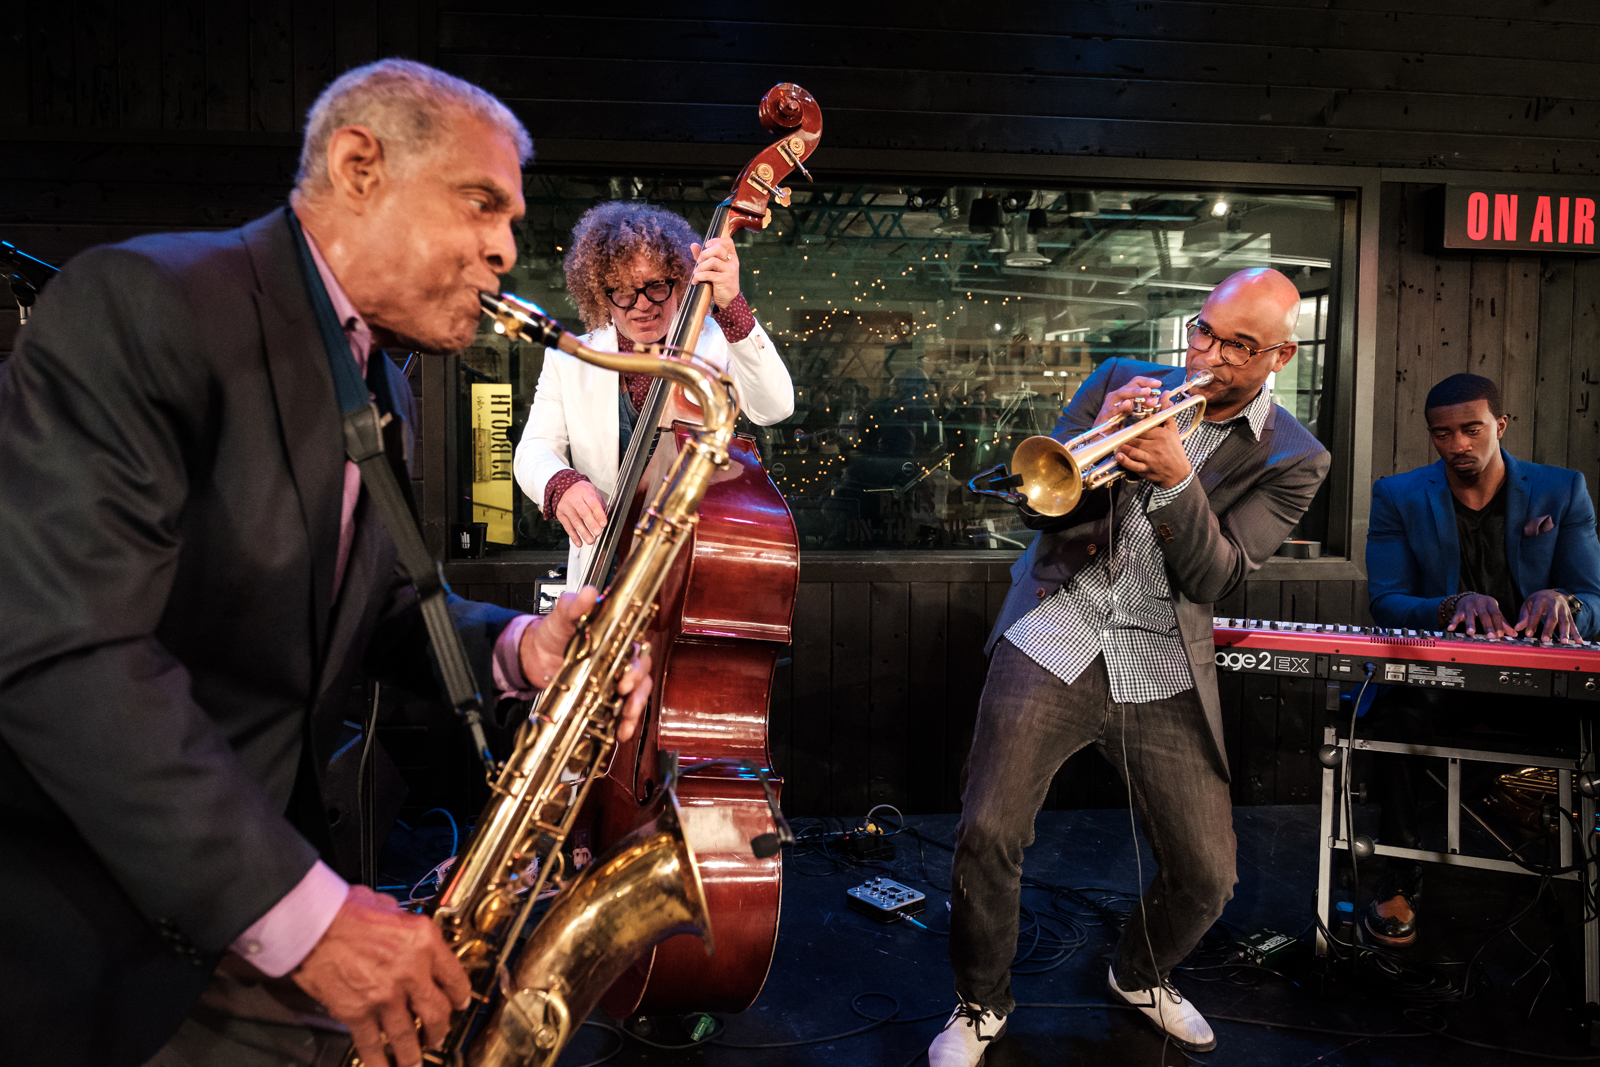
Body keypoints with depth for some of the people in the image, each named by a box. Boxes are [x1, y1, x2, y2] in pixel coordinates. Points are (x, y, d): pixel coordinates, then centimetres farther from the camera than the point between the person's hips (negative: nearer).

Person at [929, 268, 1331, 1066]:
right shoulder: (1122, 383, 6)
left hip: (1165, 674, 1)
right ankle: (981, 1003, 17)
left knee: (1206, 878, 4)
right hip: (1057, 640, 0)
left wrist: (1175, 477, -24)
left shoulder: (1291, 459, 2)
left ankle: (1141, 976, 39)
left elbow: (1214, 579, -9)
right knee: (987, 836, -12)